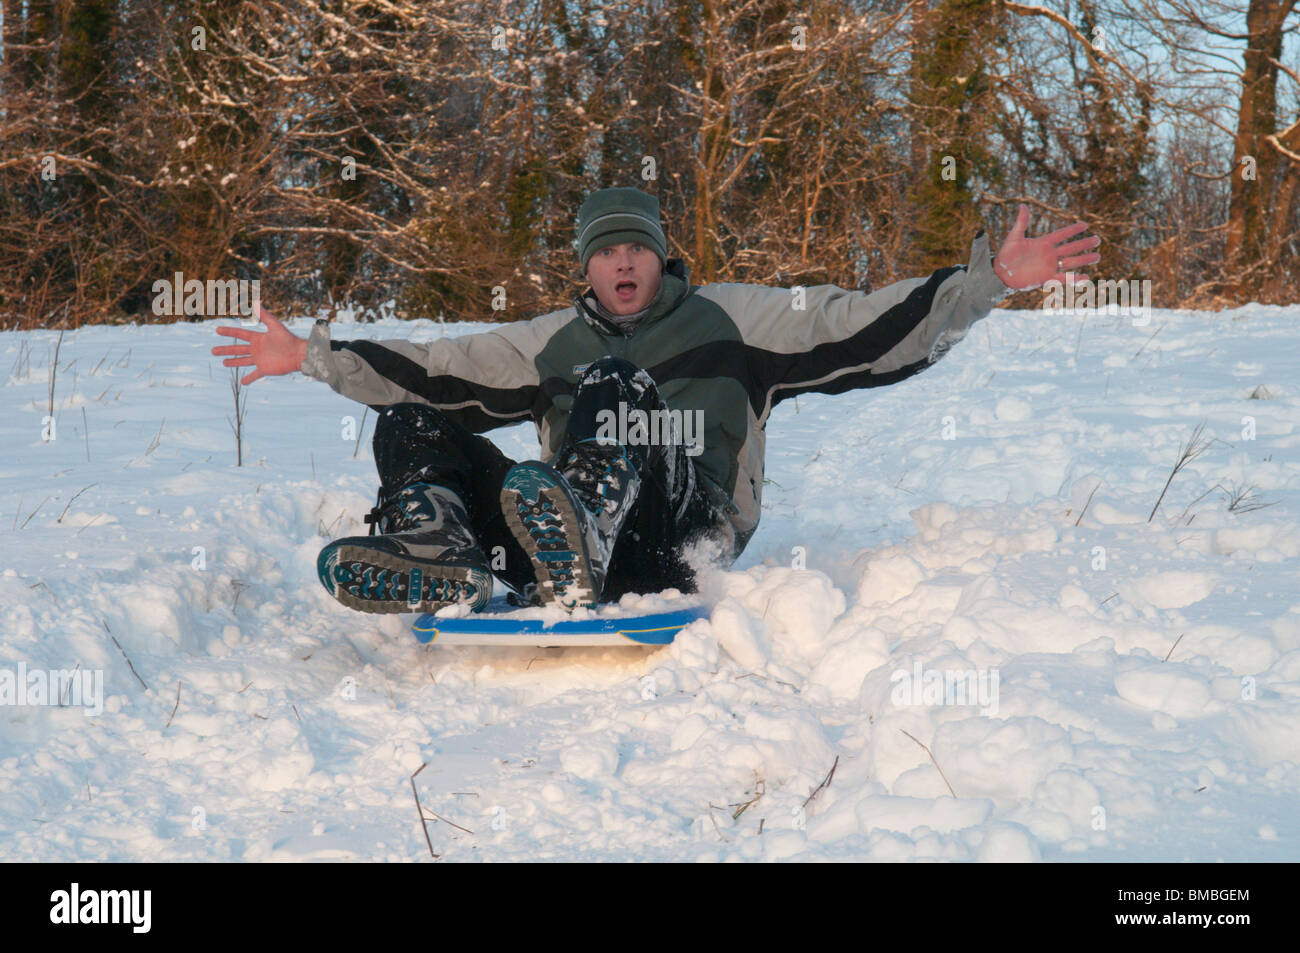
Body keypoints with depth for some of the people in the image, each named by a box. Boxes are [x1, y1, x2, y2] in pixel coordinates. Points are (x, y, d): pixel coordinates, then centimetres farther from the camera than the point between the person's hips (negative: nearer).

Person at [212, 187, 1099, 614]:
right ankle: (445, 563, -39)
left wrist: (990, 276, 1)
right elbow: (433, 371, 30)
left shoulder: (730, 316, 18)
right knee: (410, 425, -6)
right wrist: (312, 356, 27)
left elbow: (869, 329, 10)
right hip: (562, 533, 4)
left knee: (616, 385, -29)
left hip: (684, 532, -4)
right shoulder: (552, 340, 29)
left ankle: (574, 557, -59)